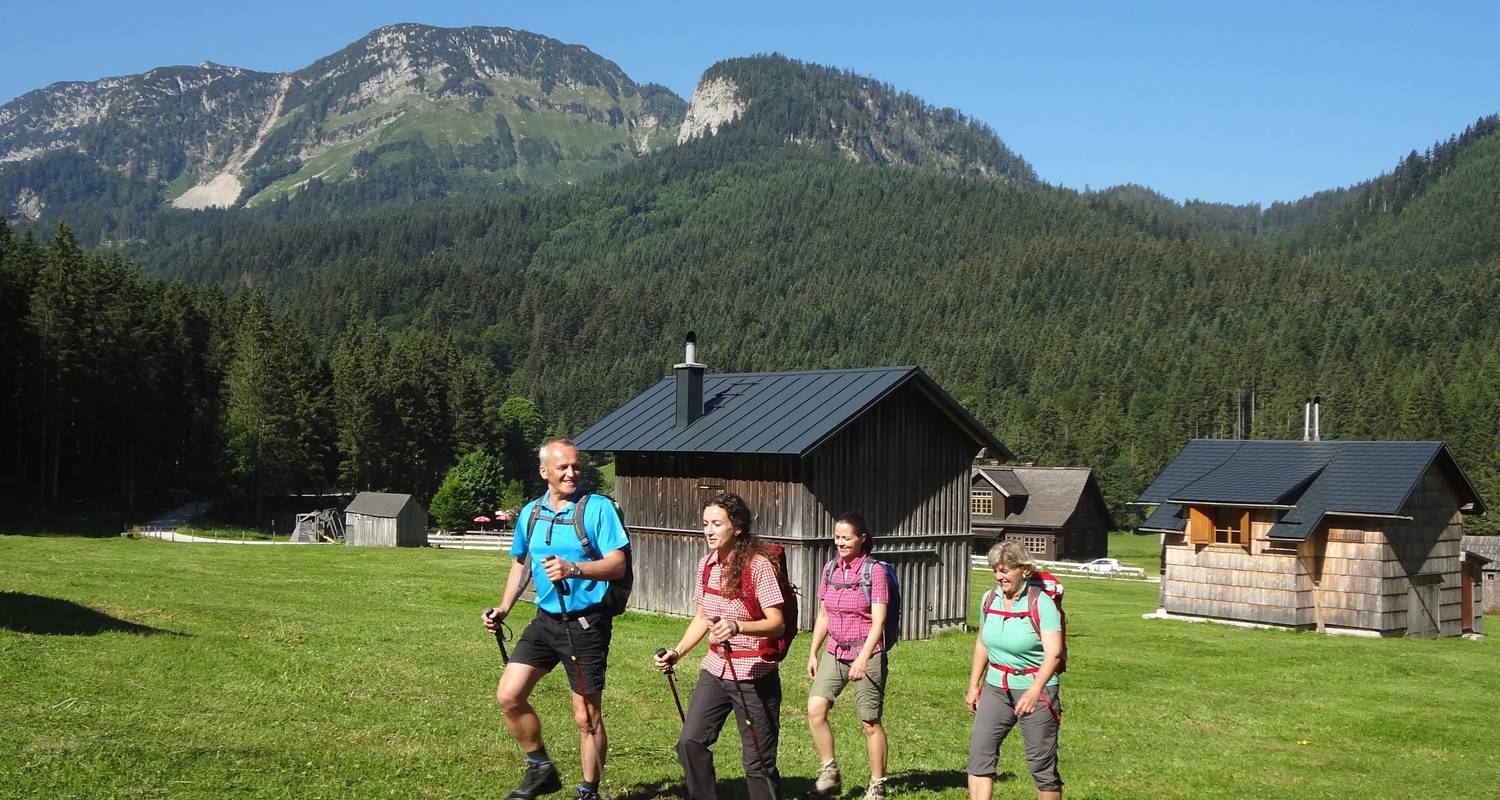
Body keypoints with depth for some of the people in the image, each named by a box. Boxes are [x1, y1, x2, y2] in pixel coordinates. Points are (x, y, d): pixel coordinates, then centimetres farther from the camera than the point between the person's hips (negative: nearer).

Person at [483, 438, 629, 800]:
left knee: (586, 716, 1)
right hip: (545, 620, 5)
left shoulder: (598, 508, -10)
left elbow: (617, 565, -16)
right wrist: (503, 608, 12)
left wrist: (574, 569, -30)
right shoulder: (530, 513, 8)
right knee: (509, 695, -1)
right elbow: (521, 564, 22)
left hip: (586, 623, -5)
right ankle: (541, 770, 18)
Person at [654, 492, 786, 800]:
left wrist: (737, 627, -36)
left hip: (754, 675, -6)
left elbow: (777, 623, -19)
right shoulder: (706, 564, 5)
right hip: (715, 670, 6)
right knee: (690, 743, -1)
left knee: (758, 760, -2)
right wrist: (676, 653, 5)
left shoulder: (758, 564, -15)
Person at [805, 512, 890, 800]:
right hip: (834, 652, 5)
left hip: (867, 653, -5)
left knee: (870, 722, 2)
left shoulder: (874, 571, -10)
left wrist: (863, 658, -25)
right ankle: (829, 773, 1)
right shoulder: (829, 569, 7)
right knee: (815, 708, -12)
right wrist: (813, 653, 12)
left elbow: (878, 620, -15)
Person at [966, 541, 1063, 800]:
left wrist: (1034, 691, -37)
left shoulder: (1041, 603, -14)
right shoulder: (989, 599, 5)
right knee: (980, 752, -6)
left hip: (1035, 689, -5)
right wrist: (974, 686, 17)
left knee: (1042, 763, 2)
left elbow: (1053, 653, -24)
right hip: (996, 688, 5)